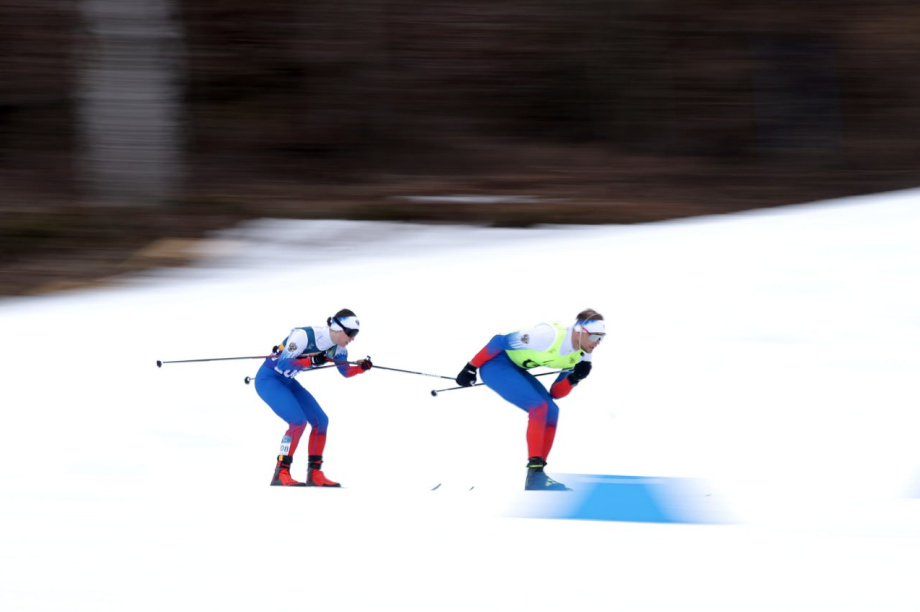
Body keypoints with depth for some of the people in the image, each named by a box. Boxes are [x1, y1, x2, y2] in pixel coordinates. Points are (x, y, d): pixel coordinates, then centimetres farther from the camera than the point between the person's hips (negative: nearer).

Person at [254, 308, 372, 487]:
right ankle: (281, 473, -17)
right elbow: (283, 364, -32)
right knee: (298, 420, -23)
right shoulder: (304, 336, -28)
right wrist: (311, 360, -40)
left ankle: (314, 474, 7)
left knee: (320, 421, -1)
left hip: (287, 383, 8)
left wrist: (361, 367, -12)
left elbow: (346, 371, 8)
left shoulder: (337, 348, -4)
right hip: (268, 379, -8)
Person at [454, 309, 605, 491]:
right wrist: (471, 368, -17)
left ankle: (537, 476, -1)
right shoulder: (549, 335, -29)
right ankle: (535, 474, -23)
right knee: (539, 406, -22)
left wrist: (574, 378, -17)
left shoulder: (581, 356, -3)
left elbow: (555, 393, 2)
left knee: (551, 411, -4)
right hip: (494, 364, -9)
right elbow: (499, 341, -22)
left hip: (515, 368, 9)